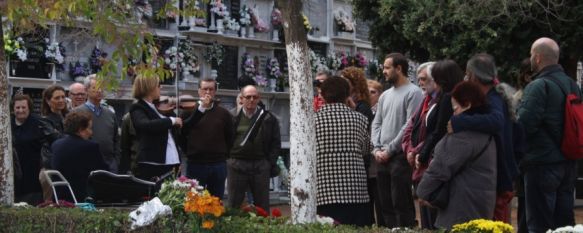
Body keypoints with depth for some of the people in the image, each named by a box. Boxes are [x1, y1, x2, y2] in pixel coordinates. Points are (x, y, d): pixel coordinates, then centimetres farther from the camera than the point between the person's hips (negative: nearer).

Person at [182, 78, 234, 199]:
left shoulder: (224, 113, 10)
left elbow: (230, 138, 13)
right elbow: (182, 131, -15)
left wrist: (223, 155, 4)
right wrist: (200, 109, -19)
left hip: (218, 165, 2)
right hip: (195, 165, -2)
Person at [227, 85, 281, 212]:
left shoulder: (268, 118, 4)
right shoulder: (232, 117, 2)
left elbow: (276, 143, 5)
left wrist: (271, 163, -2)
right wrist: (227, 160, -3)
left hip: (260, 166, 1)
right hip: (236, 165, -1)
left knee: (262, 205, 7)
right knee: (233, 203, 5)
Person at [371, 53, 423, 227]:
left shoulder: (413, 93, -7)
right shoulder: (385, 96, 18)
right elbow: (376, 124, 16)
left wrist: (389, 149, -13)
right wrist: (377, 149, 0)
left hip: (401, 156, -8)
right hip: (382, 159, 8)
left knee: (401, 203, -8)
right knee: (385, 204, 9)